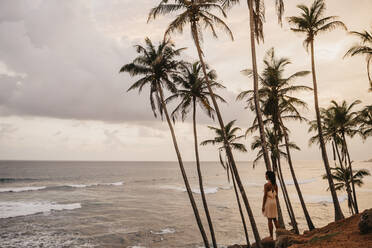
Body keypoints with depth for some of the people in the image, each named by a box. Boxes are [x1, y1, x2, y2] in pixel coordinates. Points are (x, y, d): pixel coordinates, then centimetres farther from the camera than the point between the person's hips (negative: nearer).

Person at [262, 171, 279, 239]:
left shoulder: (266, 185, -15)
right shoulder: (275, 184, 7)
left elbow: (265, 196, -16)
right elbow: (276, 195, 11)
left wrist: (263, 206, -11)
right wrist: (274, 202, 19)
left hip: (268, 202, -7)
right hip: (274, 202, 7)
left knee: (269, 220, -1)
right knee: (275, 219, 14)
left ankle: (271, 236, 2)